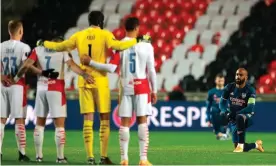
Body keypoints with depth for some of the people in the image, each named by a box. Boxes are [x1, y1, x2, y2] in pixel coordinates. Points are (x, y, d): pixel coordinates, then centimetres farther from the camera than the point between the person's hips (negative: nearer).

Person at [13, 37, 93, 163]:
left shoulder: (38, 50, 8)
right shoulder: (63, 50, 0)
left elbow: (27, 65, -1)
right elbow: (71, 65, -14)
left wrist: (16, 77, 8)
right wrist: (84, 75, -22)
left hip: (41, 88, 3)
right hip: (56, 89, -3)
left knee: (40, 123, 13)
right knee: (59, 124, -1)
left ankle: (39, 155, 12)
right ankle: (60, 157, -5)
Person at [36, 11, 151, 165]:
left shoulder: (79, 35, 7)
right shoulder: (104, 34, -4)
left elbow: (60, 46, 15)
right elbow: (118, 45, -20)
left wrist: (44, 43, 32)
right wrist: (138, 40, -15)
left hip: (84, 81, 3)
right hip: (100, 81, -3)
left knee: (88, 119, 3)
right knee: (105, 119, 4)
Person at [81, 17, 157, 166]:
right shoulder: (146, 45, -3)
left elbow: (111, 68, -12)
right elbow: (151, 70, -1)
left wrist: (90, 62, -4)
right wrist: (154, 90, 8)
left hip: (126, 87, 1)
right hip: (142, 87, -1)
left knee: (124, 123, 4)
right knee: (142, 122, 0)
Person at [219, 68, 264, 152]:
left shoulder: (250, 90, -12)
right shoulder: (229, 87, 0)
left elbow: (250, 108, -24)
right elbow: (222, 103, 2)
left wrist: (235, 113, -34)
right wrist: (225, 112, -20)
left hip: (246, 116, -4)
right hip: (234, 120, 4)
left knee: (239, 117, -42)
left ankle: (241, 144, -35)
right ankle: (256, 145, 34)